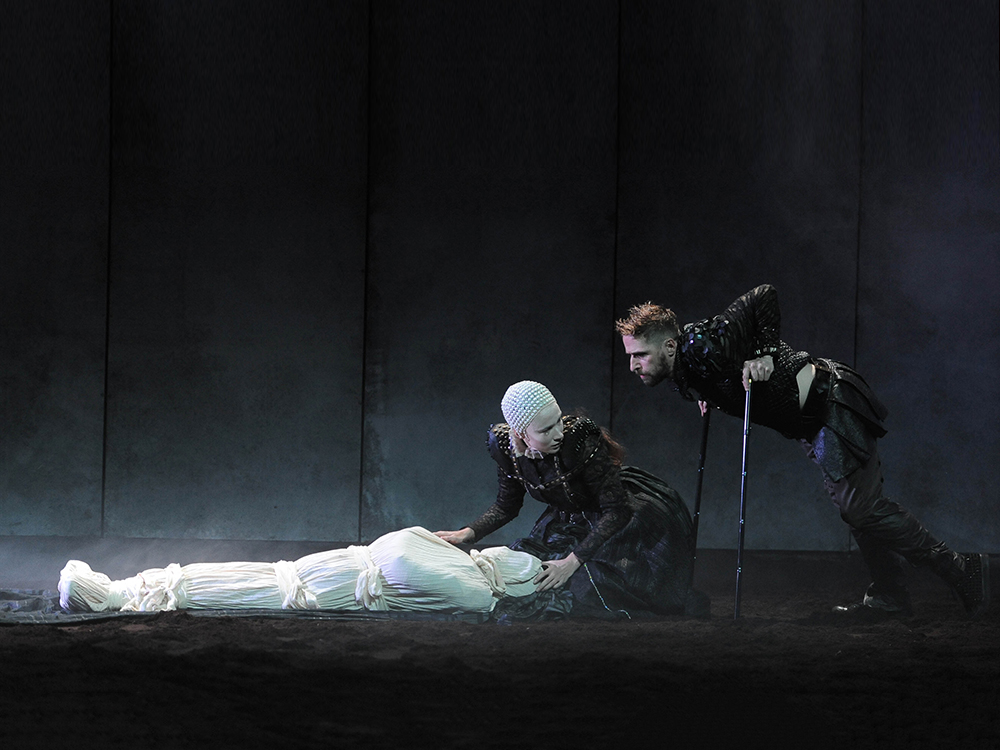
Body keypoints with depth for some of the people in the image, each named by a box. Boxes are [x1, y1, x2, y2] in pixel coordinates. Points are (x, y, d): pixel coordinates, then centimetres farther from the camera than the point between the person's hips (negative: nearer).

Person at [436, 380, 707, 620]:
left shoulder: (578, 438, -33)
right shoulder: (504, 445, -16)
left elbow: (616, 510, -29)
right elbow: (506, 506, 3)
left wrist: (573, 561, -35)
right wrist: (467, 534, -11)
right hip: (571, 521, 6)